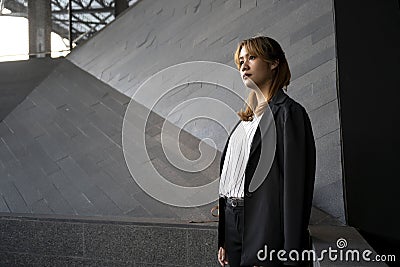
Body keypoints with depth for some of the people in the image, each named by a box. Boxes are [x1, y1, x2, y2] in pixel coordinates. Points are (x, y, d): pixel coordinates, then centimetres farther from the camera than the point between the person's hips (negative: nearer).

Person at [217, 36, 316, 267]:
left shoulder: (288, 112, -8)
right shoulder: (248, 117, 15)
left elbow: (295, 185, -15)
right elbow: (229, 176, 13)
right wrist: (223, 240, 13)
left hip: (266, 228, -7)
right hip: (233, 221, 7)